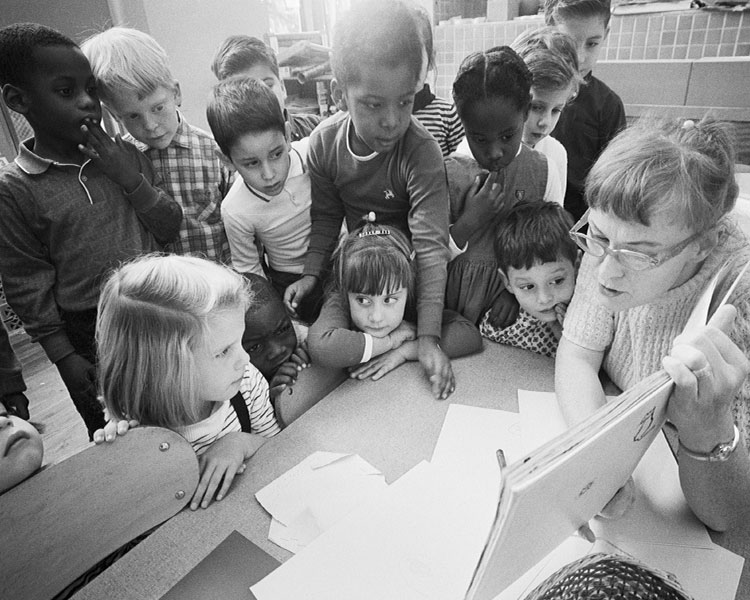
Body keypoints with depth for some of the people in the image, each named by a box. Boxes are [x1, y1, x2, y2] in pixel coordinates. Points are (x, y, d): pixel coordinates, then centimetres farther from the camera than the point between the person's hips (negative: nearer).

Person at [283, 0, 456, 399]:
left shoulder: (421, 152, -29)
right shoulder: (324, 143, -15)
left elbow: (430, 246, -31)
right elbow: (326, 217, 0)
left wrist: (428, 338, -35)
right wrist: (311, 273, -12)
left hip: (409, 264, -2)